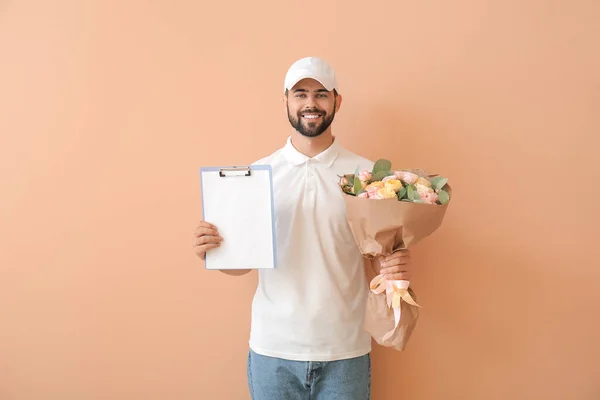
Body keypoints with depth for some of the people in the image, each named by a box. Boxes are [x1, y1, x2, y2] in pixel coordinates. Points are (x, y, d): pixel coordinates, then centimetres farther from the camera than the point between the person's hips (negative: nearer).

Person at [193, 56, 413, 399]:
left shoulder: (368, 174, -3)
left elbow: (384, 254, 1)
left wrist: (399, 267, -20)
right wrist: (212, 250, -15)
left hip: (345, 352, 0)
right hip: (272, 349, 1)